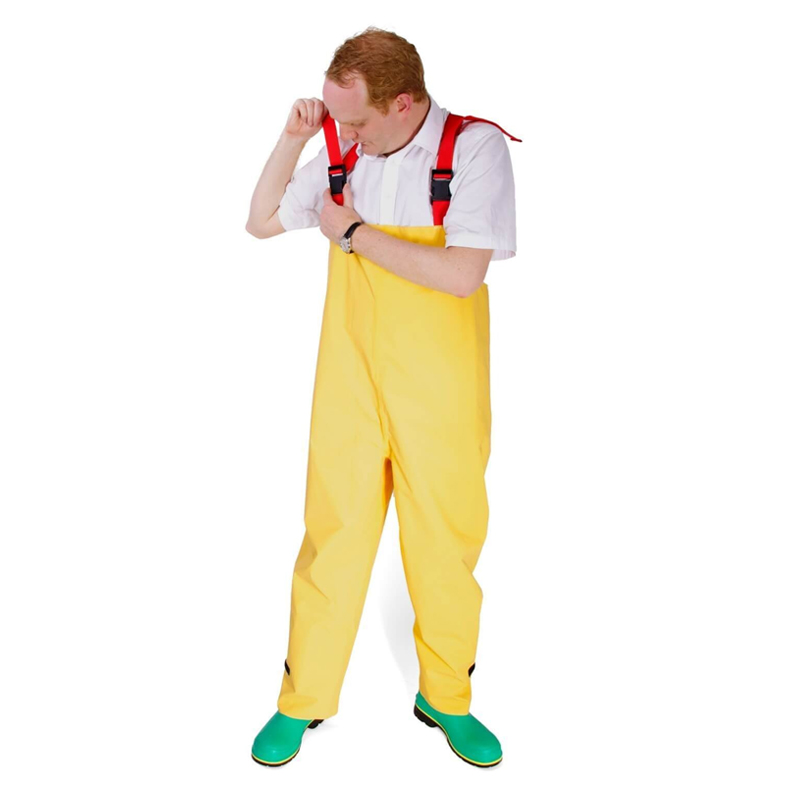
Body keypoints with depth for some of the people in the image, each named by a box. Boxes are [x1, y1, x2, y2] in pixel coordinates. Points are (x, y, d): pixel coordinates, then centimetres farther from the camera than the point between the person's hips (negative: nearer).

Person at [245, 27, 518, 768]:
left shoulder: (475, 147, -10)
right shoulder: (344, 153, 3)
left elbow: (461, 274, -21)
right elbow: (261, 222, 12)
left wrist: (353, 234, -12)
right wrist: (292, 138, -2)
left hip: (440, 396, -2)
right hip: (351, 385, 3)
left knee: (445, 546, 10)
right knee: (331, 538, 8)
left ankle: (445, 699, 32)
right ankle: (302, 700, 26)